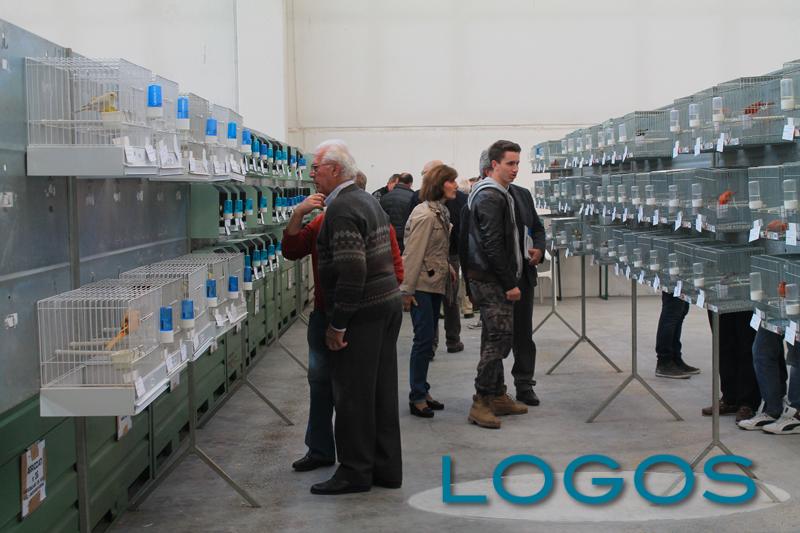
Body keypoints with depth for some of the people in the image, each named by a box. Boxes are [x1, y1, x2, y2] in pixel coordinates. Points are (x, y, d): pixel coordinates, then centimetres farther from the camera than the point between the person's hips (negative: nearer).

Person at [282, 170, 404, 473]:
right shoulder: (321, 221, 7)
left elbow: (395, 272, -10)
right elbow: (291, 252, 2)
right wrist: (297, 215, -11)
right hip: (324, 316, 5)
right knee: (320, 381, 11)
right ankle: (320, 450, 23)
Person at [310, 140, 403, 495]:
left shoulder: (341, 209, -16)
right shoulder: (368, 200, 15)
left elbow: (352, 270, -23)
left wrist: (336, 325, -19)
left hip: (362, 312, -10)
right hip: (389, 303, 10)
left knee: (352, 395, 0)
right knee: (382, 391, 13)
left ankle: (355, 472, 7)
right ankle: (386, 468, 21)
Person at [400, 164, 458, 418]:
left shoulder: (441, 212, 11)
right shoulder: (425, 215, -18)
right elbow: (413, 253, -19)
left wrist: (447, 269, 7)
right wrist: (407, 290, -19)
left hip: (436, 283, 9)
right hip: (422, 285, -9)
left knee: (428, 339, 13)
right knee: (424, 339, -6)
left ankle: (422, 393, 21)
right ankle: (417, 397, 2)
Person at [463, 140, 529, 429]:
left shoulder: (496, 194, 18)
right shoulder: (491, 197, -16)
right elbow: (492, 245, -21)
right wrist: (509, 283, -19)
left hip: (487, 278, 11)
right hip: (492, 280, -11)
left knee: (495, 337, 13)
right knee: (500, 336, -11)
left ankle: (497, 396, 20)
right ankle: (481, 402, -9)